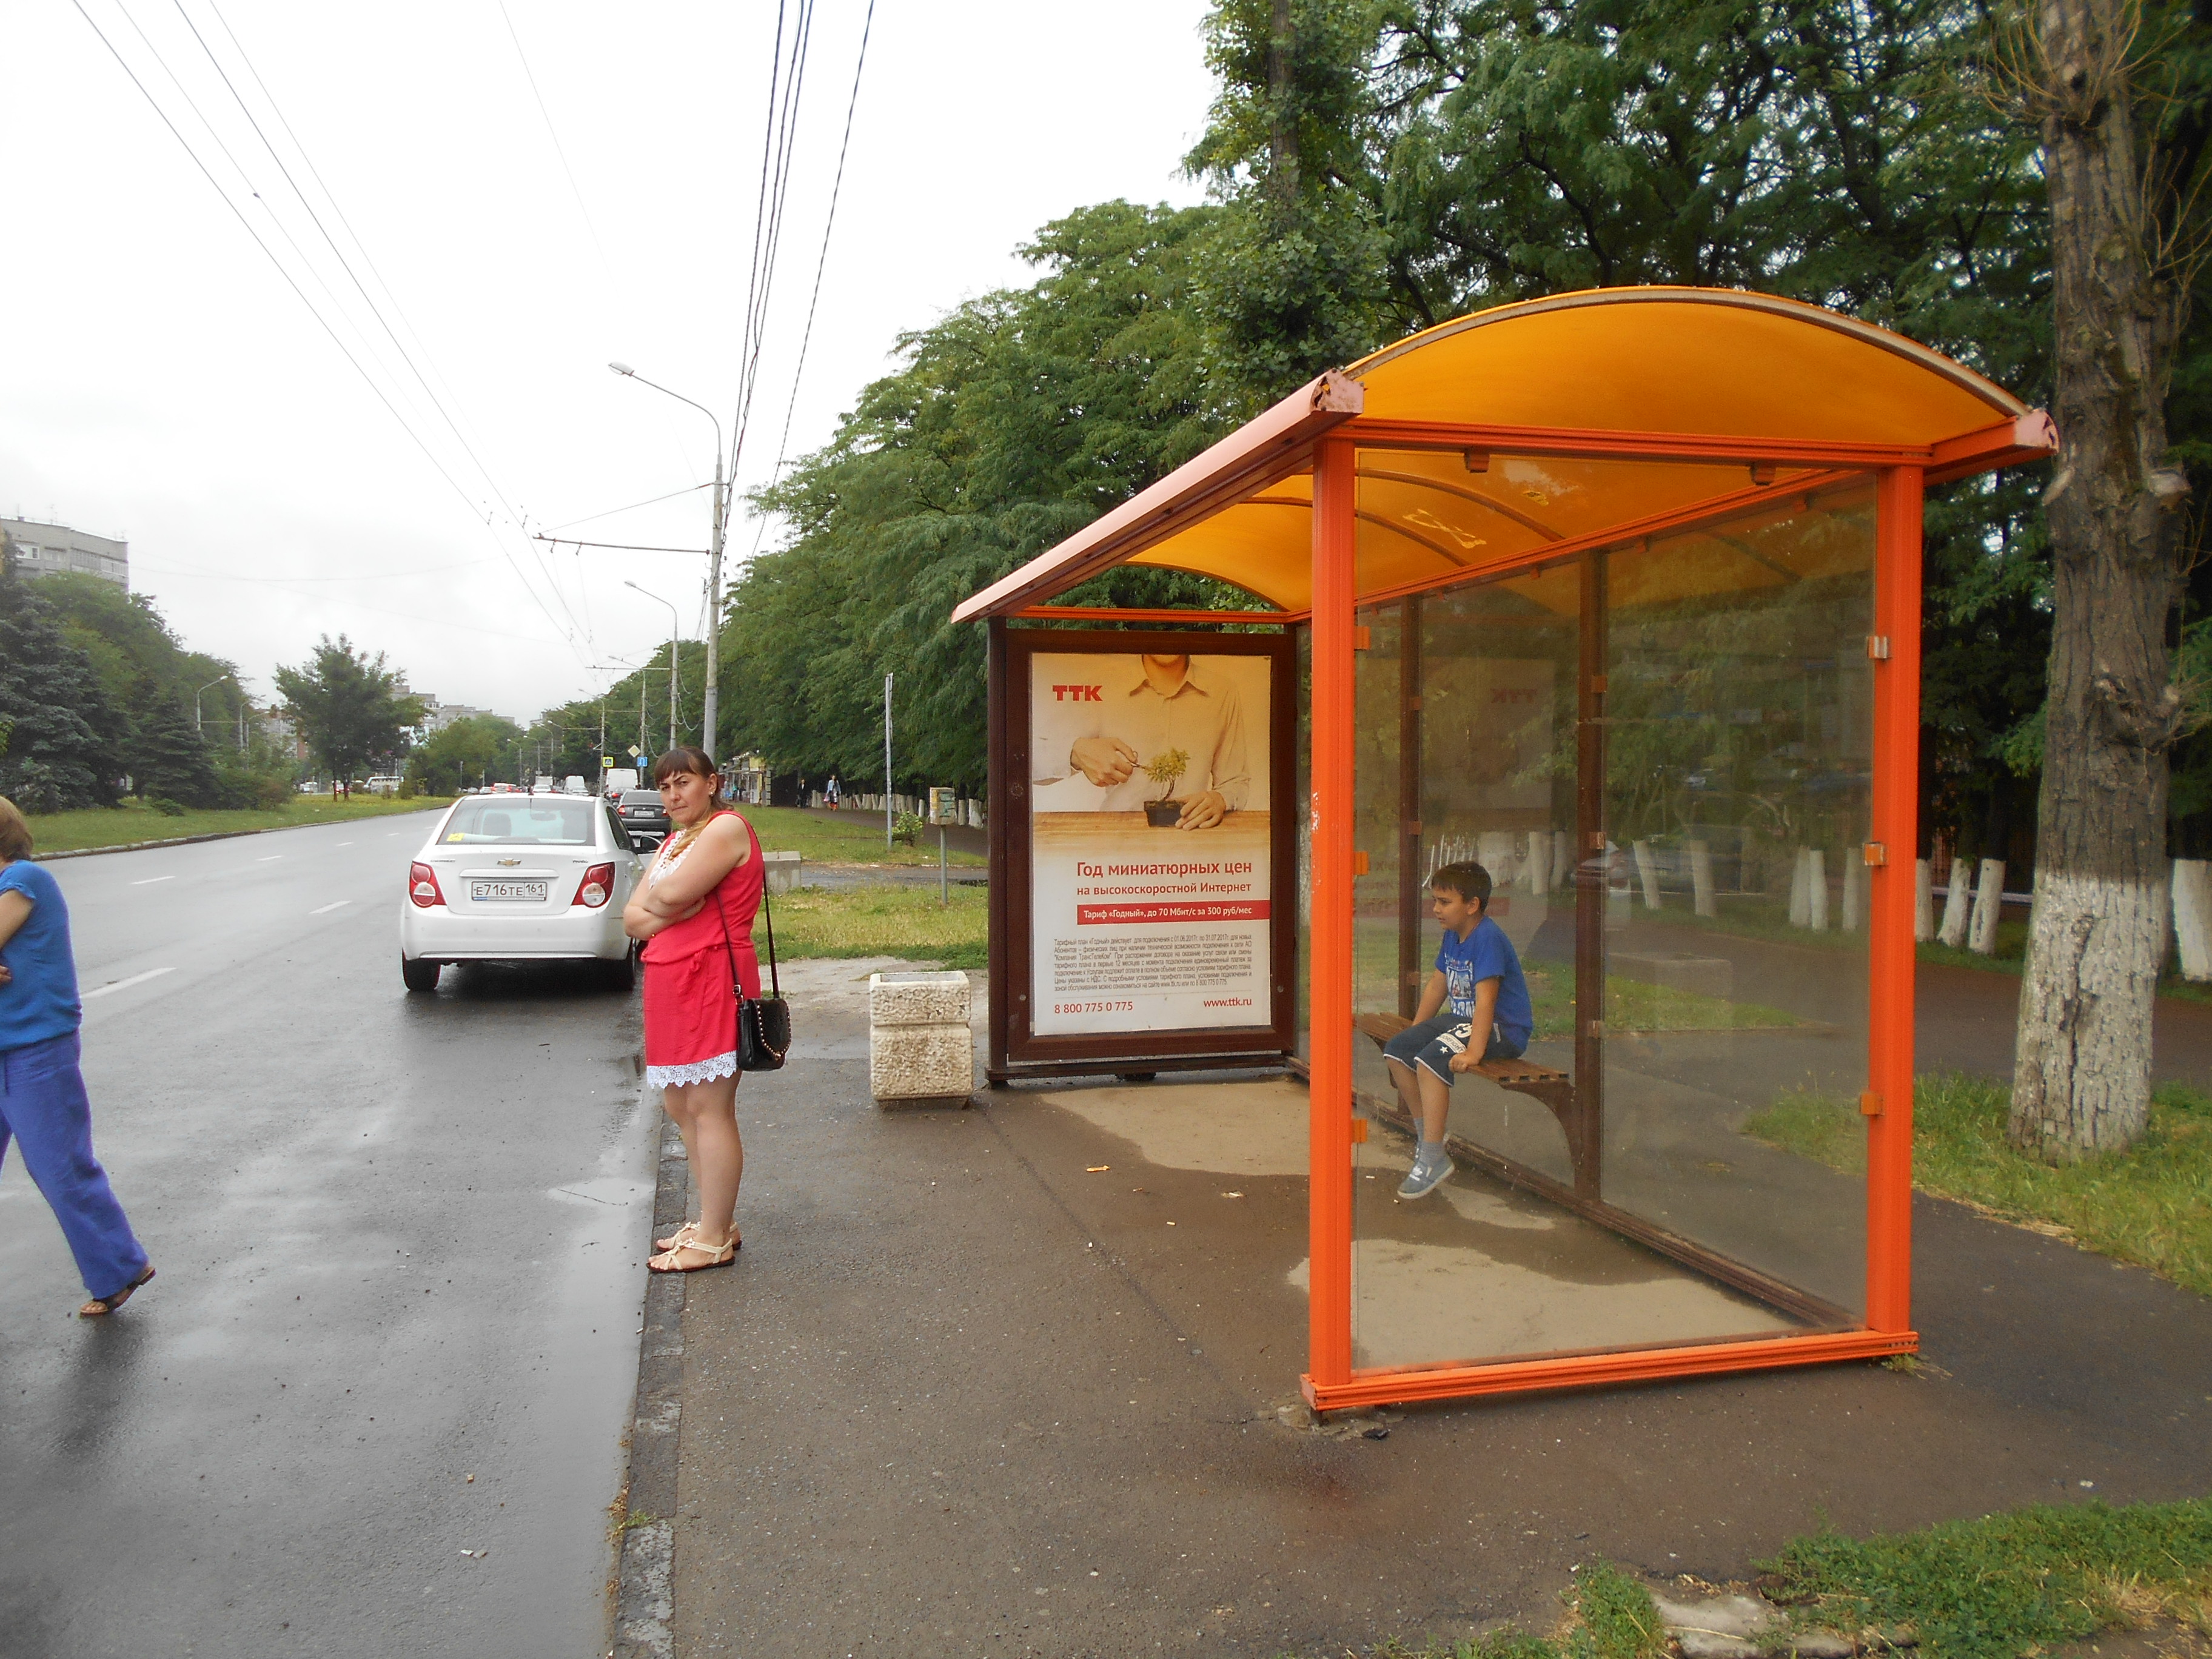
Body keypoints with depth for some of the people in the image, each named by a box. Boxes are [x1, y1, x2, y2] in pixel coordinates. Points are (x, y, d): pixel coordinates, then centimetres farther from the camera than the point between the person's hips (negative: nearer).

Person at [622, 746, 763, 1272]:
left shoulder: (727, 828, -7)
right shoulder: (675, 840, 22)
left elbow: (671, 894, -21)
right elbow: (632, 917, 12)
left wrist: (653, 901, 1)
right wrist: (664, 914, -8)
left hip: (711, 981, -10)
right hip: (670, 981, 10)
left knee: (708, 1108, -7)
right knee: (680, 1106, 14)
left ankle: (714, 1241, 0)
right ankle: (716, 1222, 24)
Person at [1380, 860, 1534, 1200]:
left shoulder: (1488, 939, -21)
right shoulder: (1452, 936, 9)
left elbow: (1485, 999, -29)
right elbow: (1437, 986, 19)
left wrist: (1474, 1050, -37)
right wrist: (1414, 1032, 19)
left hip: (1503, 1030, -10)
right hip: (1460, 1019, 10)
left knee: (1430, 1060, -31)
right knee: (1396, 1051, 2)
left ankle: (1433, 1158, -23)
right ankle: (1426, 1131, 14)